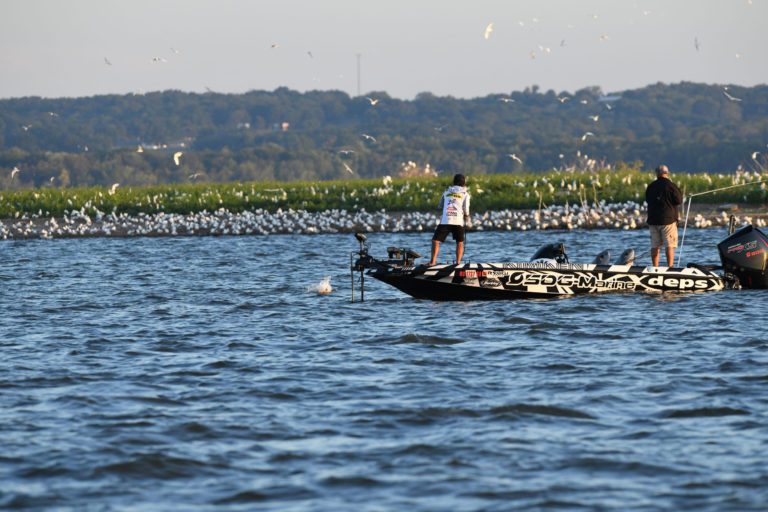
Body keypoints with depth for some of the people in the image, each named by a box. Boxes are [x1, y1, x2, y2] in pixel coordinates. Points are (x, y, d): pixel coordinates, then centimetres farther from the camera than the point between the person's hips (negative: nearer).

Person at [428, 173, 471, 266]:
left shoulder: (446, 192, 17)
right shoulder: (465, 194, 10)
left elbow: (440, 206, 23)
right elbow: (466, 210, 4)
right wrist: (467, 221, 19)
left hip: (445, 221, 1)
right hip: (458, 221, 0)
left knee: (436, 240, 5)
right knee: (460, 242, 14)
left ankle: (433, 261, -11)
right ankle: (458, 262, 0)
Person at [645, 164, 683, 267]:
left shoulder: (651, 186, 5)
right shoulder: (670, 185, -10)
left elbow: (647, 200, 16)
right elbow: (679, 201, -8)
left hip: (653, 220, 4)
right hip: (668, 219, -4)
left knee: (655, 245, 9)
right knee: (670, 245, -3)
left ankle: (655, 267, 8)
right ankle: (670, 267, -9)